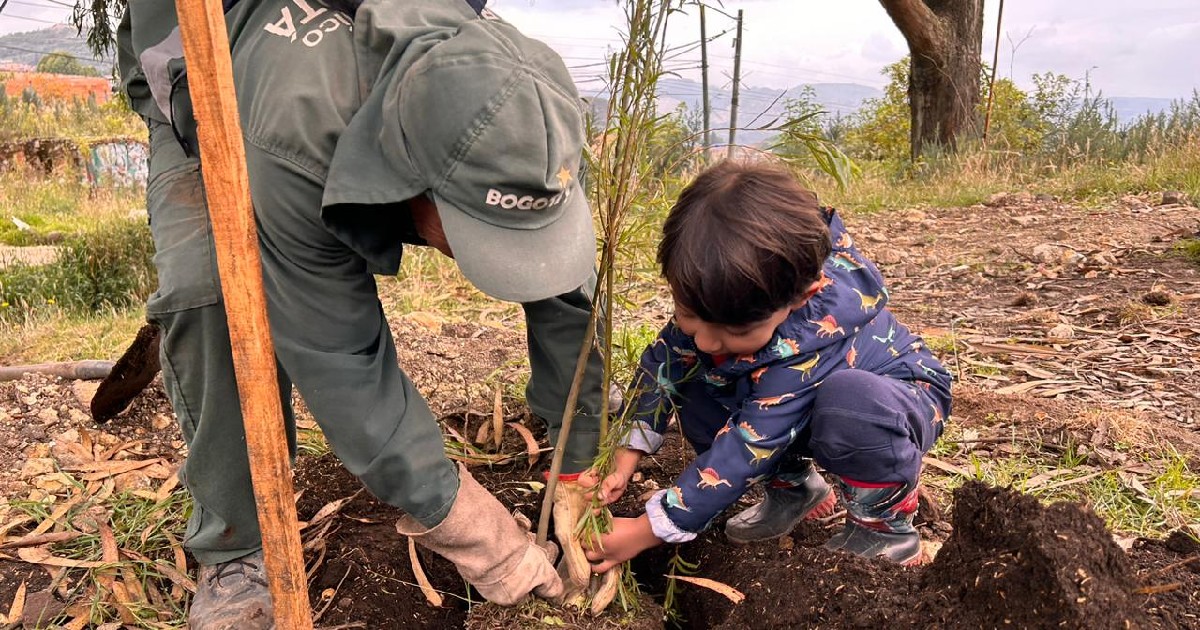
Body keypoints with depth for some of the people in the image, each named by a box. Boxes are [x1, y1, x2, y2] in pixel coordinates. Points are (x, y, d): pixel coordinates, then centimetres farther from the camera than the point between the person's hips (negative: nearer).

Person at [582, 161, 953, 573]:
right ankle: (794, 487, 6)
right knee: (693, 389, -12)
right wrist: (625, 455, -19)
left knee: (849, 401, -41)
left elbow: (747, 449, -37)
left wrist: (648, 530, -31)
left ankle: (885, 525, -12)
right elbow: (662, 363, -8)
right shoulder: (716, 296, -22)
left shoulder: (806, 338, -40)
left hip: (894, 406, -6)